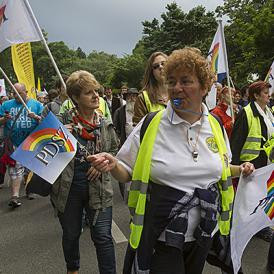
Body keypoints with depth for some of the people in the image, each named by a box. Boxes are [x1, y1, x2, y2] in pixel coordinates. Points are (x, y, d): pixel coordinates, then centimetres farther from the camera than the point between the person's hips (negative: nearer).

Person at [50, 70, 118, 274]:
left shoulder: (106, 125, -1)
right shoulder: (63, 122, -7)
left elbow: (116, 151, 13)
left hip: (99, 187, 0)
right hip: (68, 186, 0)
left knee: (103, 237, 3)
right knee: (71, 234, 20)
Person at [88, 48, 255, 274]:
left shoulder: (216, 126, -1)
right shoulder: (150, 126, -12)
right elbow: (127, 173, -5)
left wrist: (239, 170, -2)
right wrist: (112, 165, -25)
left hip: (204, 234, 5)